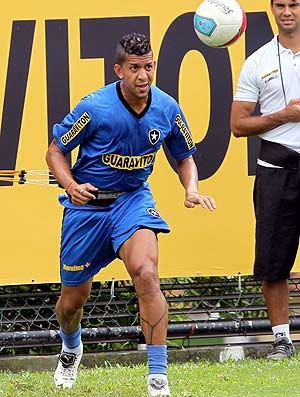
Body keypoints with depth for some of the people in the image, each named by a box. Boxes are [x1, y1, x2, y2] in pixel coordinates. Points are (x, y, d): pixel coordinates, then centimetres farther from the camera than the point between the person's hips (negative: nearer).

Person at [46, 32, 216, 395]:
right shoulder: (95, 108, -20)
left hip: (133, 199, 1)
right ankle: (71, 349, 48)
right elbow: (55, 151, -7)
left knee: (146, 273, -27)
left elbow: (184, 158, 8)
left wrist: (192, 190, -12)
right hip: (87, 204, -1)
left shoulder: (167, 109, -9)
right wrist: (71, 185, -26)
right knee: (73, 300, 10)